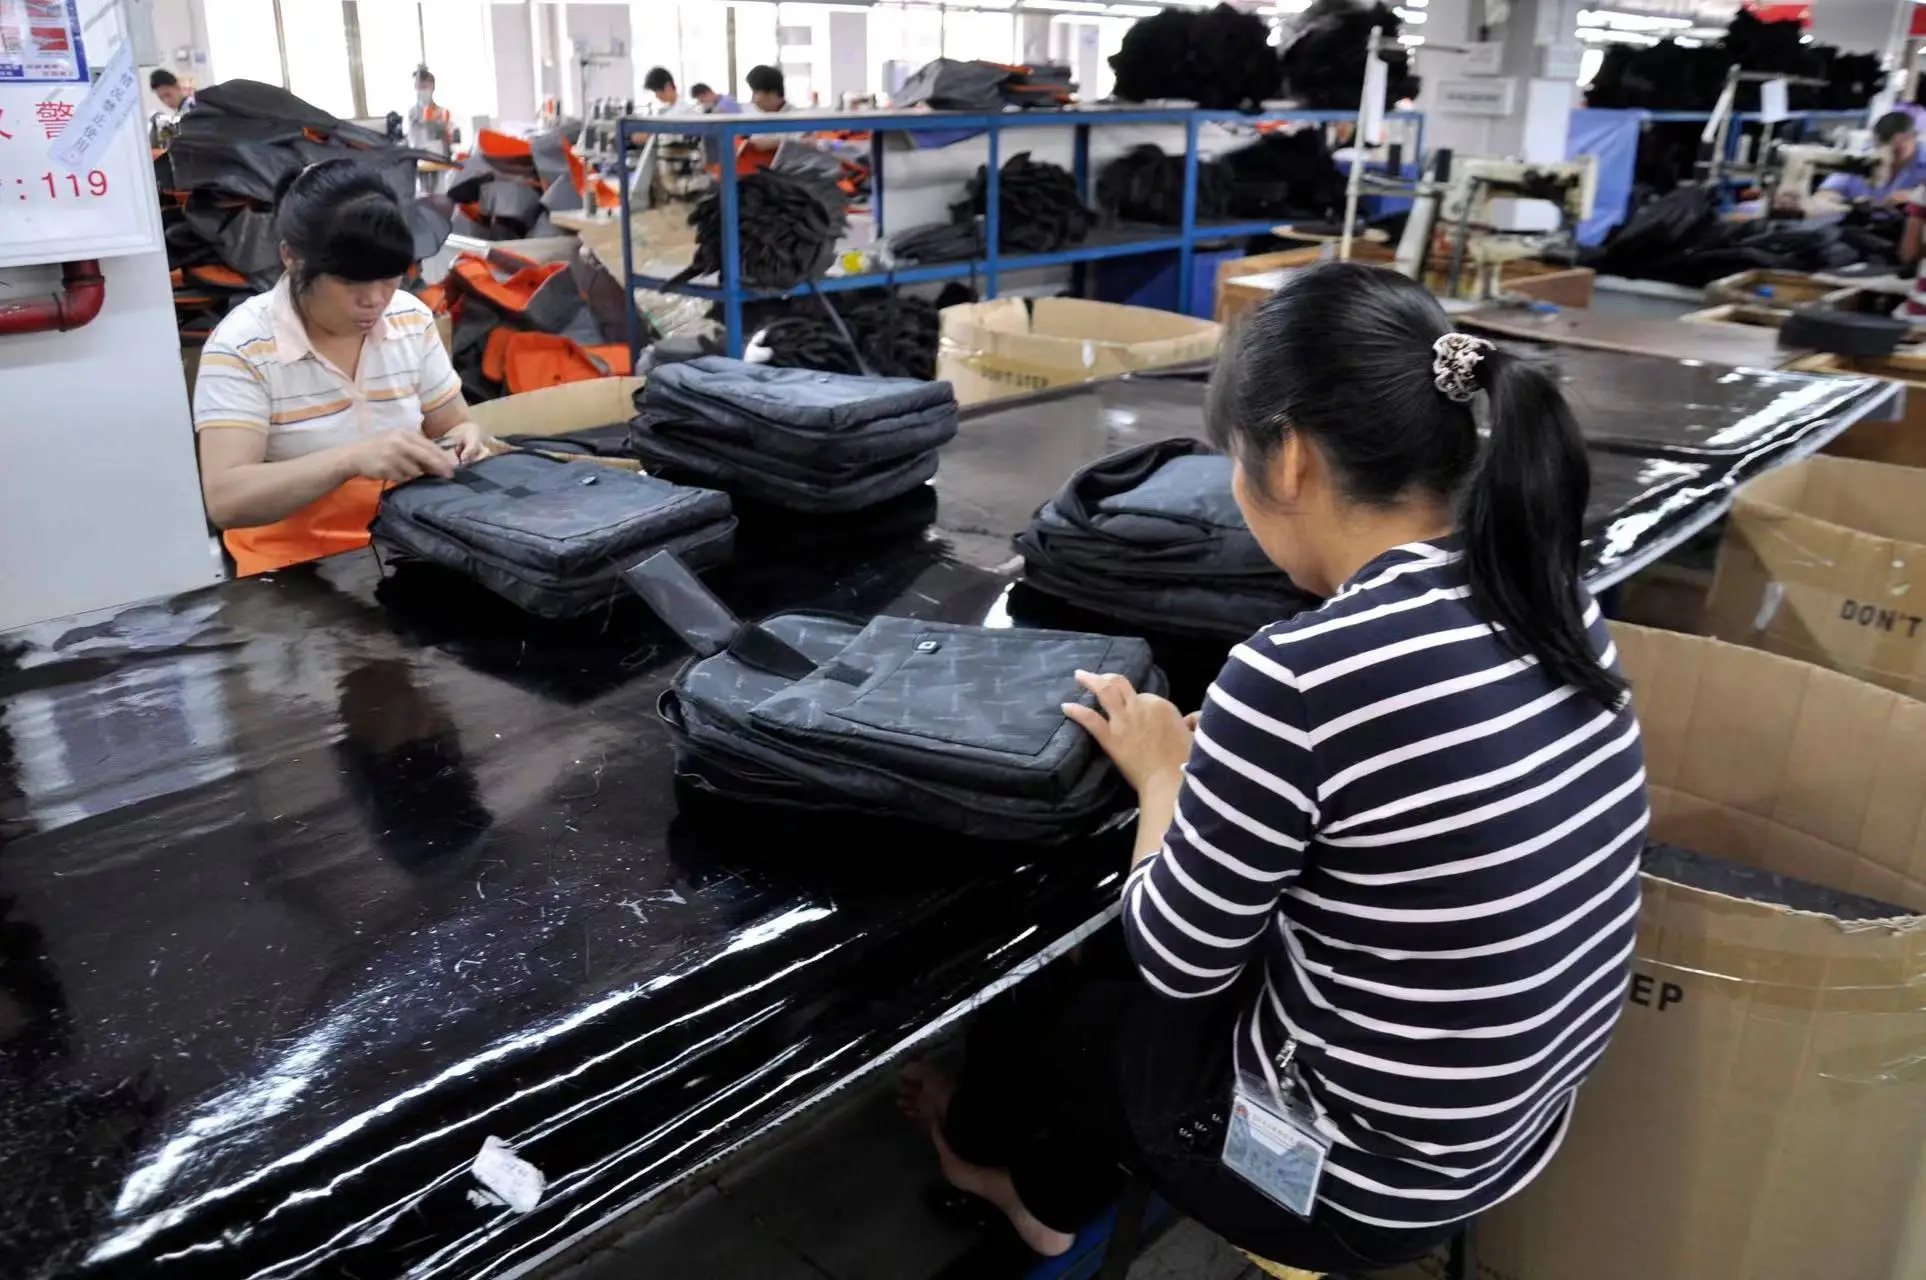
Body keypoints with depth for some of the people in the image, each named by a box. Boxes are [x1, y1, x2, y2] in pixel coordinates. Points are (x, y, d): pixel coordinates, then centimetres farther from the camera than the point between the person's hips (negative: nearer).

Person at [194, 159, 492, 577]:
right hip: (294, 570, -5)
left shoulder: (411, 319, 0)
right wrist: (351, 459, -35)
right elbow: (224, 499, -22)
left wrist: (464, 438, -13)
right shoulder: (240, 346, -13)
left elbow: (451, 425, 11)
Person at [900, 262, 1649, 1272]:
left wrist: (1163, 775, -2)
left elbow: (1179, 960, -17)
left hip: (1359, 1177, -6)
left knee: (1065, 975, 22)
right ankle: (1048, 1190, 49)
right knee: (1118, 968, 25)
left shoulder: (1300, 674, -30)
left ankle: (982, 1137, 54)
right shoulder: (1553, 602, -6)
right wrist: (1219, 760, 3)